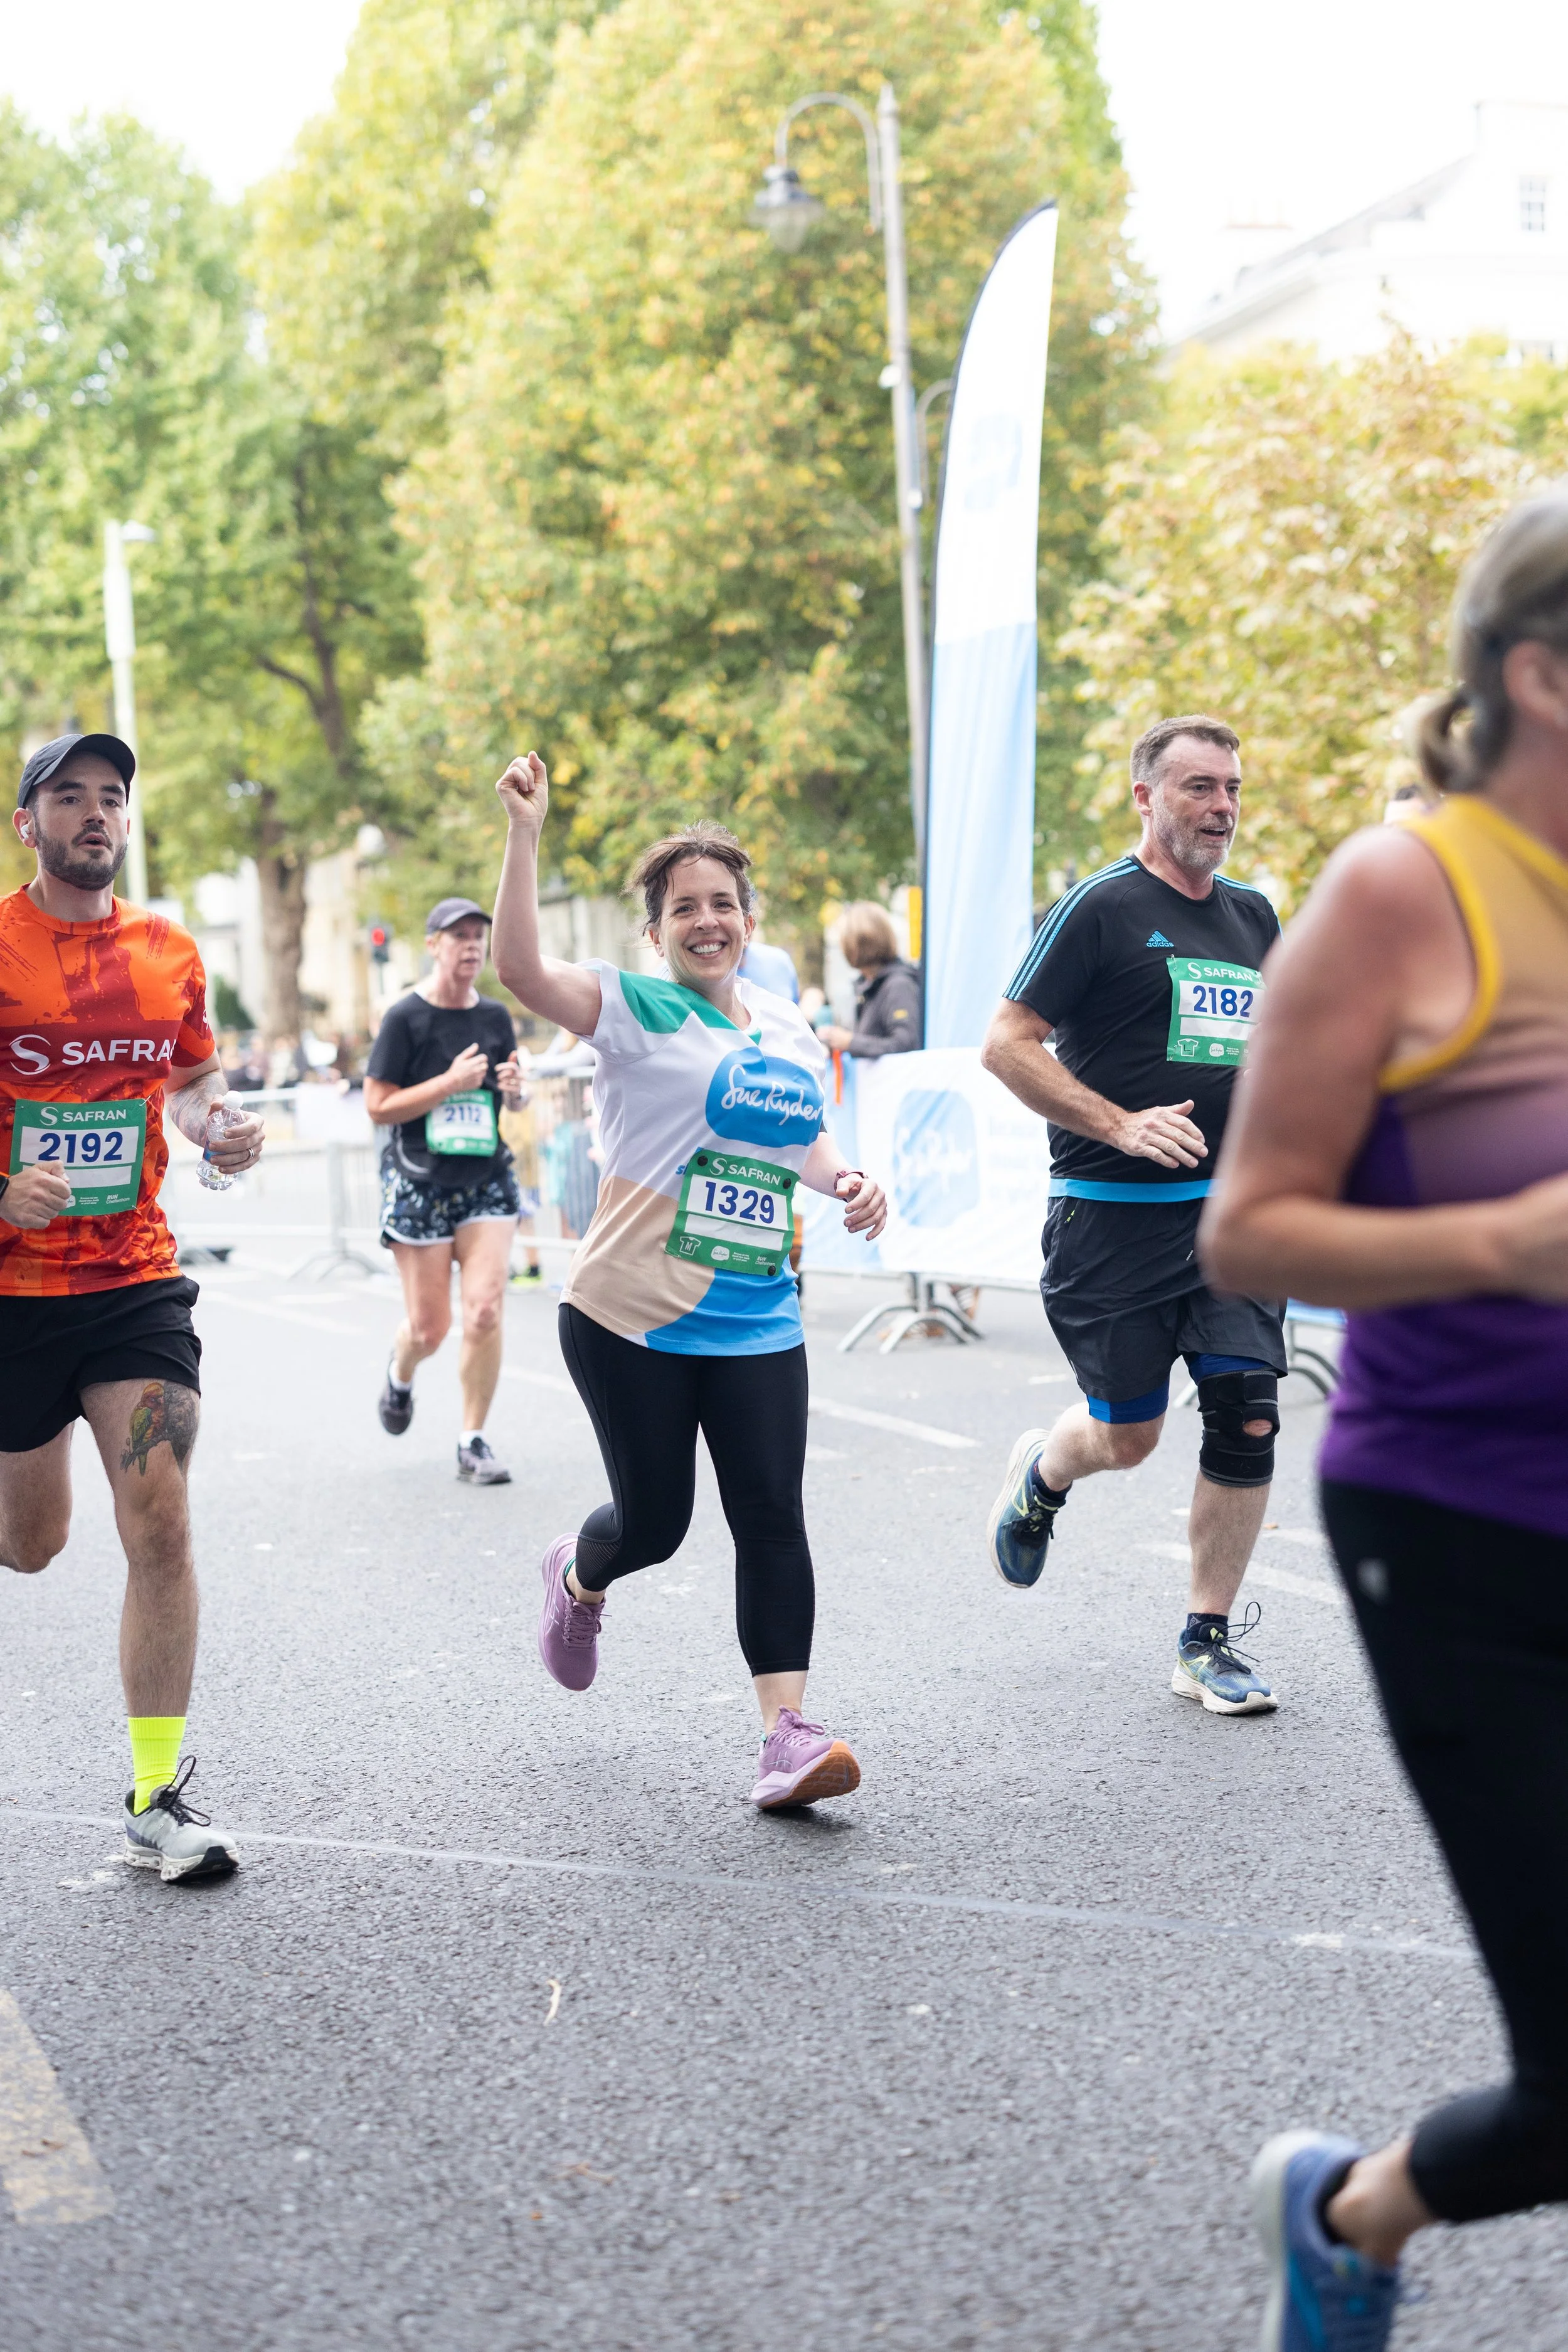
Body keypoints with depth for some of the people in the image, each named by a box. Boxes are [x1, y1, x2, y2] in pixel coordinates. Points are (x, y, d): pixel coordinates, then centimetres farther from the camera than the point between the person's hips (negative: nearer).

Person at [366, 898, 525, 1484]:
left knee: (485, 1312, -10)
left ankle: (473, 1443, 2)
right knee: (429, 1327, 3)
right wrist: (450, 1083, -18)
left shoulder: (495, 1016, 6)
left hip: (488, 1182, 3)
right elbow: (377, 1106, -10)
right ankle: (399, 1377, 40)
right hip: (419, 1185, -3)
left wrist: (514, 1089, -4)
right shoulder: (405, 1017, -7)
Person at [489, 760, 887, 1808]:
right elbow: (522, 966, -22)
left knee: (773, 1517, -5)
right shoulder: (634, 1007, -5)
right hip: (634, 1320, -4)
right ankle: (579, 1579, 42)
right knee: (654, 1520, 6)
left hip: (758, 1324, 4)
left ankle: (789, 1734, -5)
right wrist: (526, 833, -30)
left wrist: (848, 1181, 4)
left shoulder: (786, 1025, 12)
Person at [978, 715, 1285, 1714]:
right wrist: (1119, 1124, -19)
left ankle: (1208, 1641, 10)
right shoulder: (1101, 907, -8)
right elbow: (1007, 1045, -10)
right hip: (1114, 1217, -5)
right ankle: (1040, 1474, 40)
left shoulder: (1254, 914, 12)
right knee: (1129, 1435, 3)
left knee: (1249, 1416, -4)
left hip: (1232, 1213, 5)